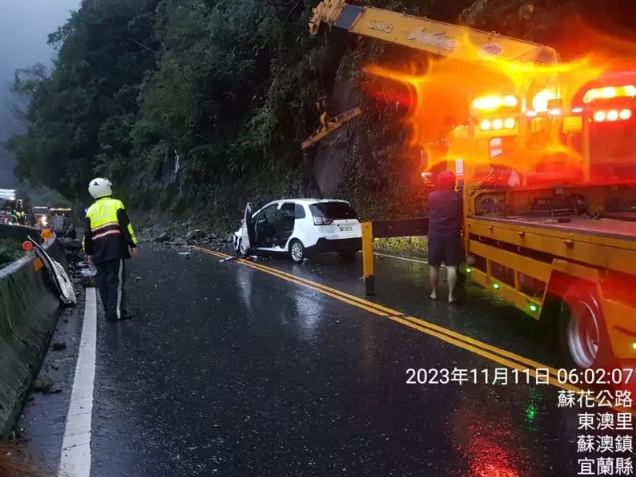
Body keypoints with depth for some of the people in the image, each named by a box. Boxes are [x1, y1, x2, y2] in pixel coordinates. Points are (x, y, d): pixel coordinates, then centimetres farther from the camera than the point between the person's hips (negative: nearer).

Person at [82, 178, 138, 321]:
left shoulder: (91, 210, 16)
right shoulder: (116, 204, 0)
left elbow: (87, 234, 15)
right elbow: (125, 226, -7)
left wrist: (89, 253, 20)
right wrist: (132, 244, -3)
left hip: (99, 251, 5)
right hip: (115, 248, -5)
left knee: (103, 281, 10)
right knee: (116, 280, -6)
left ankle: (109, 310, 14)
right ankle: (115, 312, -10)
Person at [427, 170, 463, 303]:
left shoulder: (432, 196, -2)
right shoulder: (457, 197, -4)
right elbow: (461, 215, 8)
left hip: (435, 235, 1)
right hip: (451, 236, -1)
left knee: (434, 266, 11)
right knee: (451, 266, 0)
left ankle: (434, 293, 20)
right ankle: (451, 295, -1)